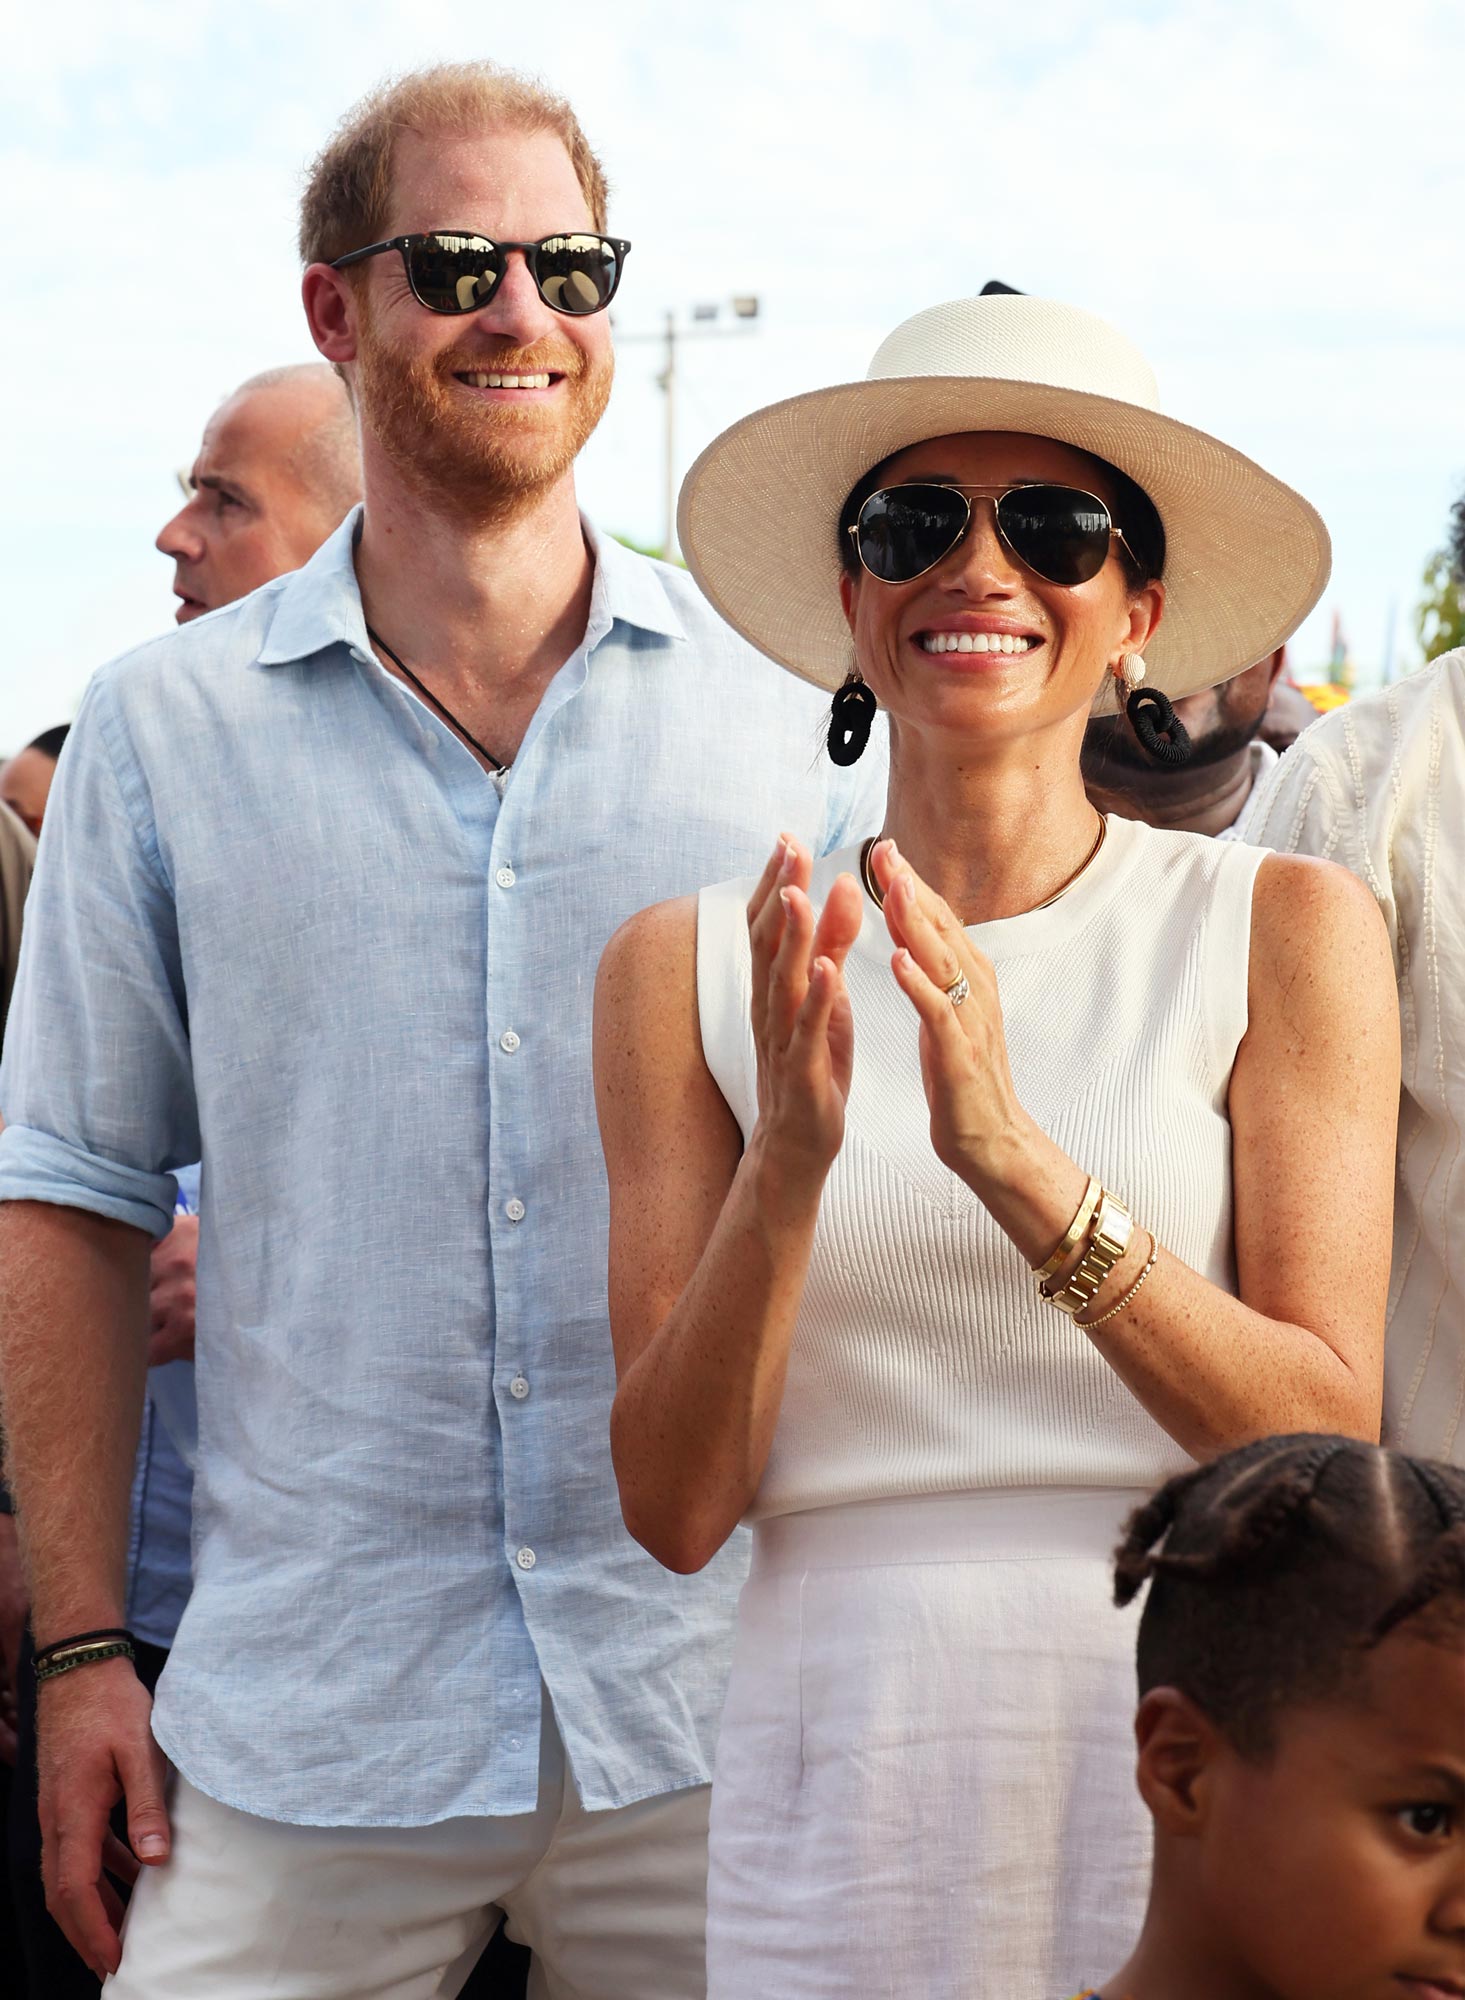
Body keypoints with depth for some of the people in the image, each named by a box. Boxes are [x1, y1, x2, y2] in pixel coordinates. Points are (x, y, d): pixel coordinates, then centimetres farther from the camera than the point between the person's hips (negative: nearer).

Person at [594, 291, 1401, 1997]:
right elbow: (675, 1506, -1)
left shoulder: (1281, 930, 1)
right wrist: (789, 1166, -17)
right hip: (847, 1772, 1)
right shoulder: (693, 963, 4)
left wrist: (1019, 1161, -20)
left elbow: (1325, 1446, -8)